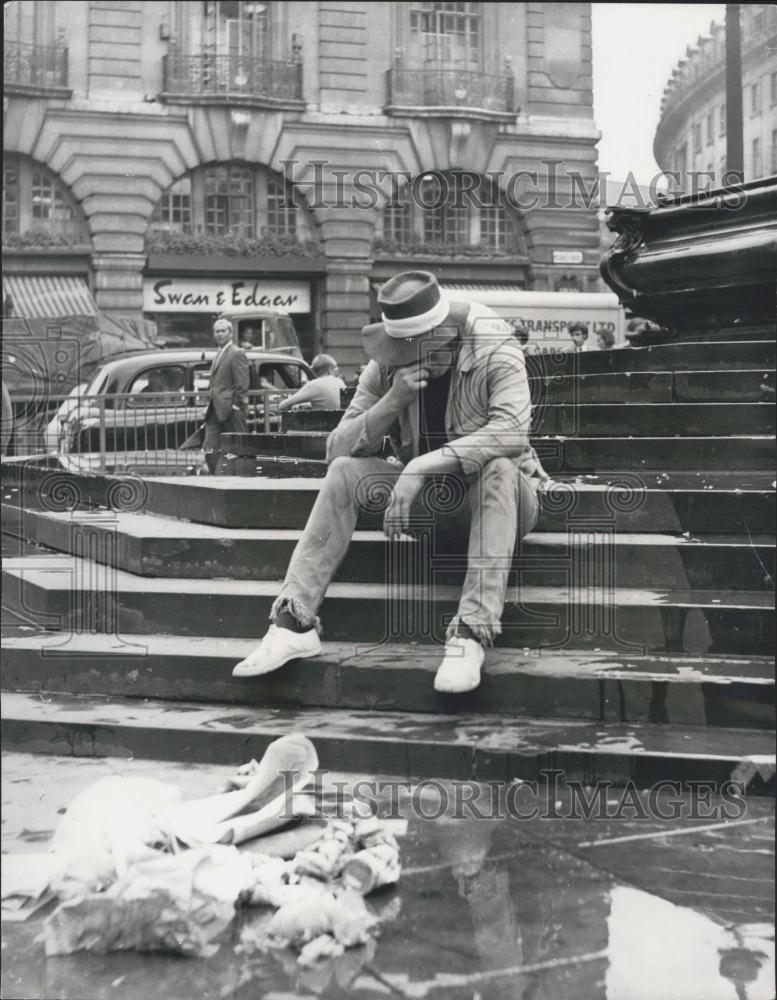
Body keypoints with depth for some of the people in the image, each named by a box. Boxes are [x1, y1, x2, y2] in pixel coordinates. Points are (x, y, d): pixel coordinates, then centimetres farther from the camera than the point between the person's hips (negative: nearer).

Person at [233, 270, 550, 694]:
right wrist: (392, 401, -27)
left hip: (499, 496, -4)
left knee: (498, 468, -37)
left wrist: (424, 464, -42)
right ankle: (294, 622, -21)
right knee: (344, 472, -17)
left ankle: (472, 633, -41)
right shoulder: (388, 366, -7)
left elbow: (512, 430, -36)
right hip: (427, 492, 4)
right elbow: (337, 448, -10)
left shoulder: (494, 351, -19)